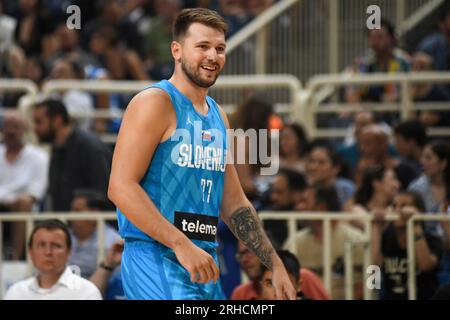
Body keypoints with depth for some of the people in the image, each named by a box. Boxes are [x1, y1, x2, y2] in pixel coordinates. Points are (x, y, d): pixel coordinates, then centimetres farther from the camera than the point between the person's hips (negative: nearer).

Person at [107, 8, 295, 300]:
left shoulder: (218, 117, 19)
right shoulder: (154, 103, -7)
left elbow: (233, 204, 25)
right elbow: (121, 187, -17)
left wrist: (275, 264, 17)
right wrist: (181, 244, -23)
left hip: (204, 265, 9)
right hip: (156, 259, -9)